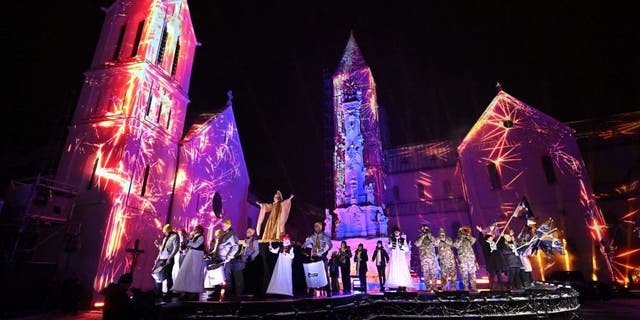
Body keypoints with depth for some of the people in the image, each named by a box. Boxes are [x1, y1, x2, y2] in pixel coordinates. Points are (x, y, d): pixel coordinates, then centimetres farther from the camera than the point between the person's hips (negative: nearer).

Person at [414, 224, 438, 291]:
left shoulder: (431, 238, 14)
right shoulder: (419, 238, 10)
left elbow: (436, 243, -3)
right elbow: (417, 244, -10)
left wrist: (430, 236, -7)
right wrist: (423, 236, -10)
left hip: (432, 258, 1)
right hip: (424, 258, -1)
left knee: (433, 273, -1)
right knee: (426, 273, -4)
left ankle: (434, 287, 4)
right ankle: (428, 287, 0)